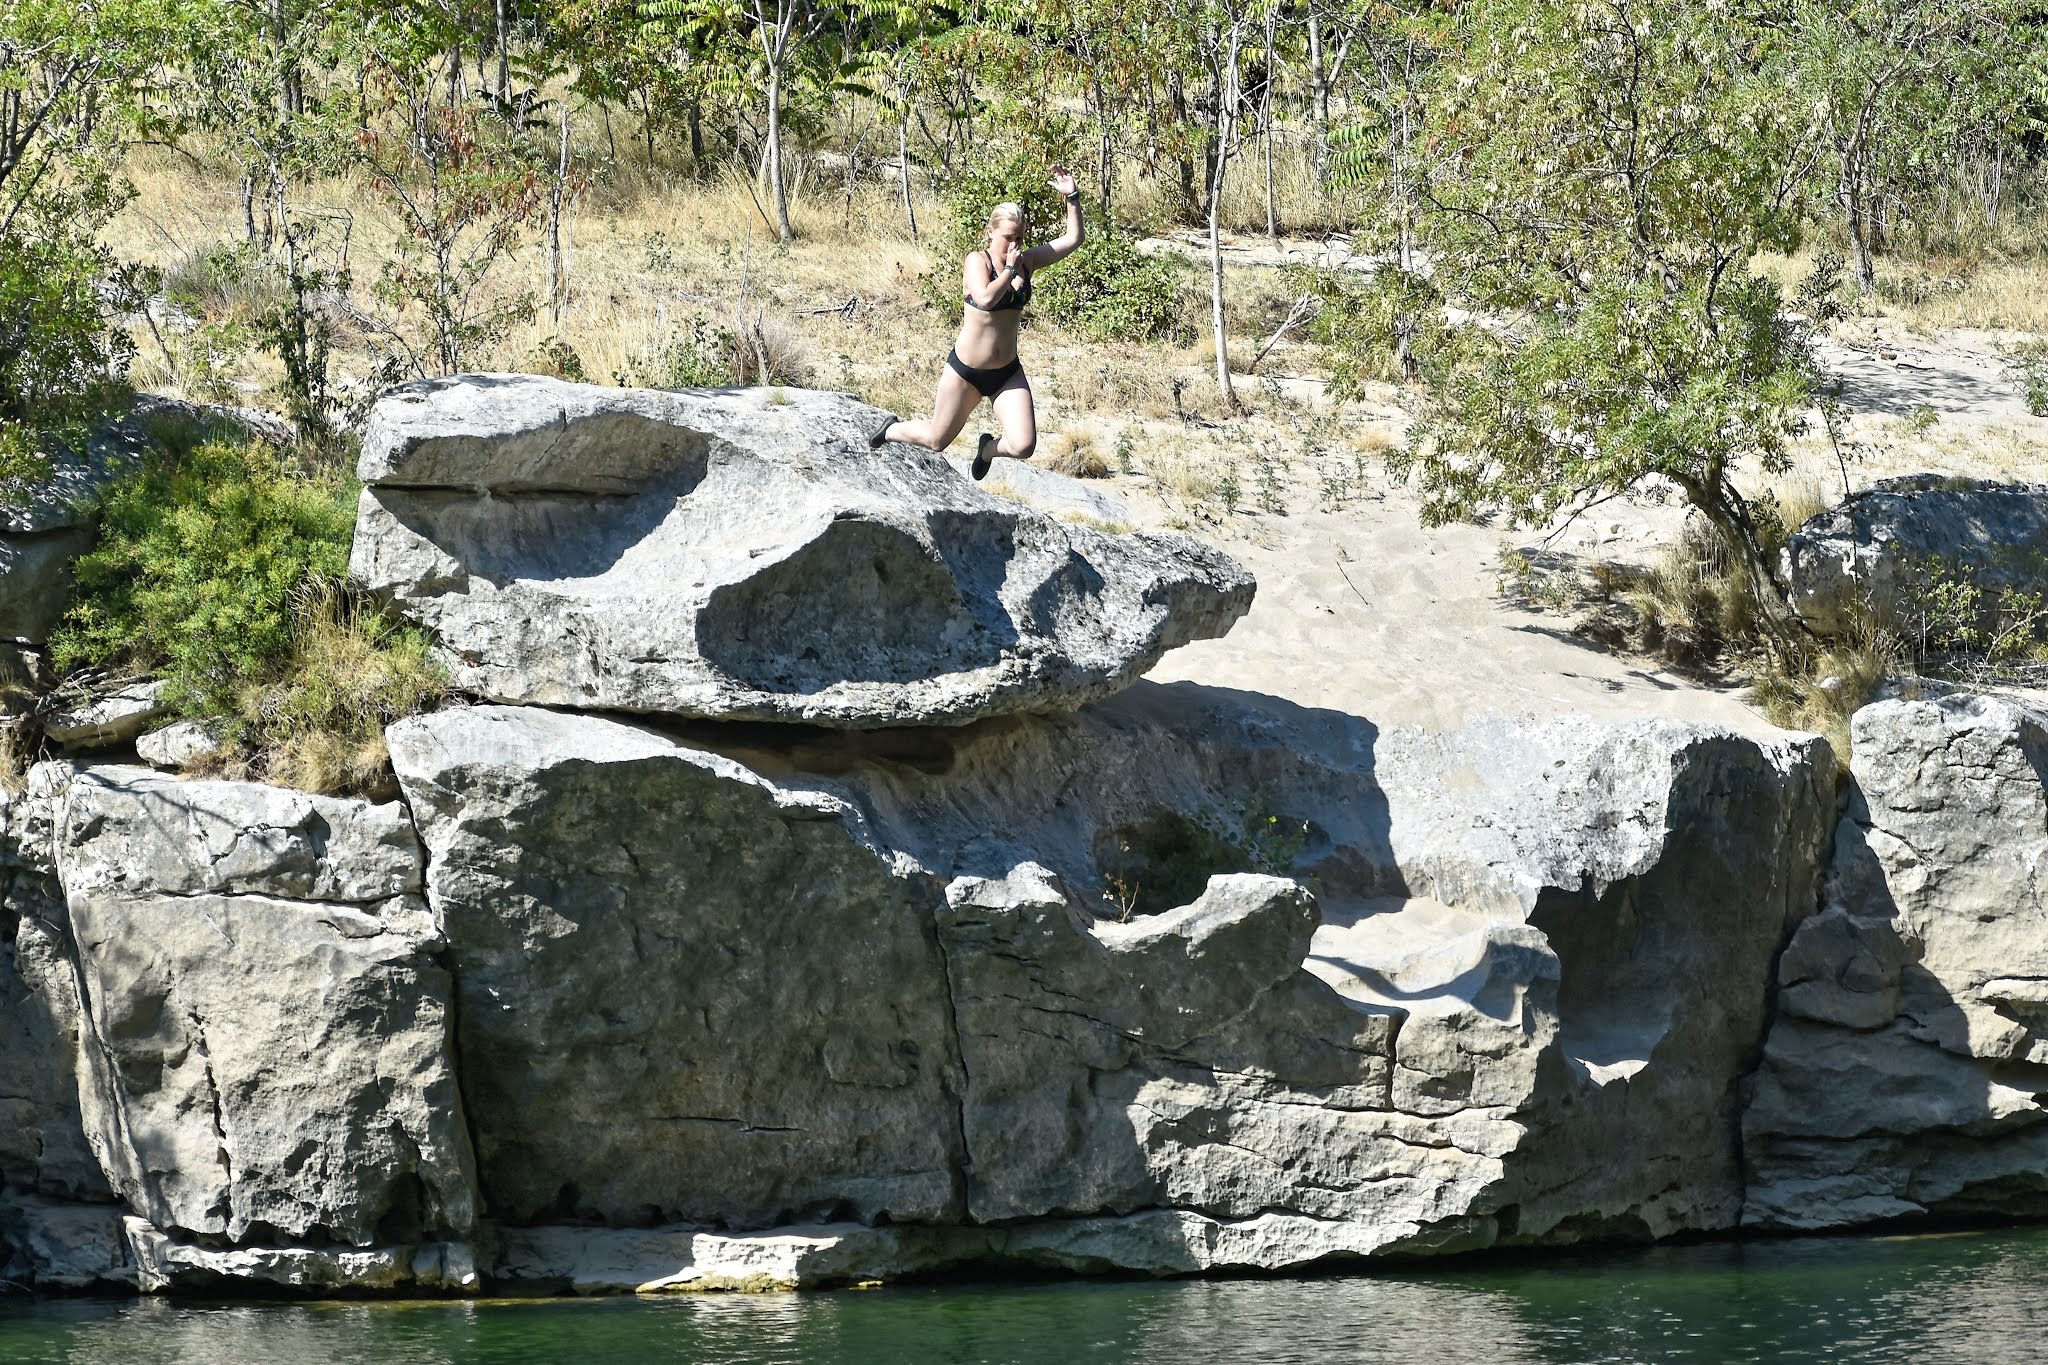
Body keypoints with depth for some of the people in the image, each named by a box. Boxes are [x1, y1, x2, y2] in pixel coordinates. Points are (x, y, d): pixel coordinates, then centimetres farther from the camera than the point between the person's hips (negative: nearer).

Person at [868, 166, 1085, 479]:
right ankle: (892, 429, 46)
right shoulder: (977, 261, -15)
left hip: (1007, 373, 4)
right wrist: (1010, 270, -22)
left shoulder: (1027, 260, -1)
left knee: (1023, 446, -12)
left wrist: (1072, 197, -9)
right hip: (966, 371, -4)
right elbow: (985, 299, -34)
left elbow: (1073, 239, 2)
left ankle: (987, 449, 25)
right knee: (936, 440, 12)